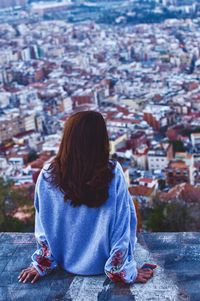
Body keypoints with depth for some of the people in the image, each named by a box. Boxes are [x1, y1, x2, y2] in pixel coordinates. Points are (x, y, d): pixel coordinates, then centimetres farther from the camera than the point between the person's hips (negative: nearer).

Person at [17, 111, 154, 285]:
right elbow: (122, 225, -20)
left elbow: (43, 225, -9)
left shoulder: (48, 174, -20)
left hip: (65, 262, 2)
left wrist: (41, 265, 5)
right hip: (101, 263, -2)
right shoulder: (113, 173, -26)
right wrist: (124, 271, -6)